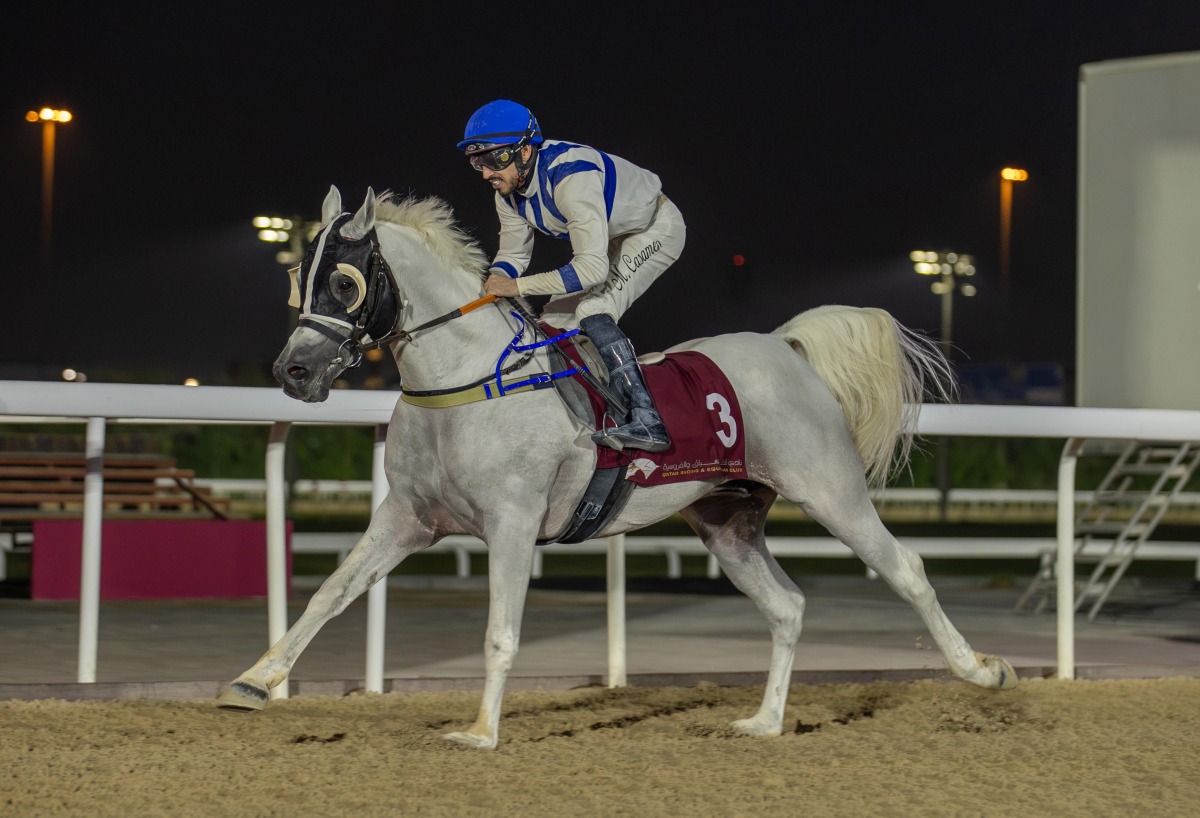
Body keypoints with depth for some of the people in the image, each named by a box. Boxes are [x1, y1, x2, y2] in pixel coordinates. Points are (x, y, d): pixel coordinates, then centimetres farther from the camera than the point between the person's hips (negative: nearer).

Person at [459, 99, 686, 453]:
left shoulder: (571, 177, -39)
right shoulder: (507, 188, -13)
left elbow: (592, 268, -42)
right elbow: (513, 255, 0)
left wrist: (518, 286, -41)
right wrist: (491, 287, -22)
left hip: (655, 228, -9)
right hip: (607, 235, 9)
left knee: (592, 313, -26)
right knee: (554, 322, 3)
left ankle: (646, 421, -28)